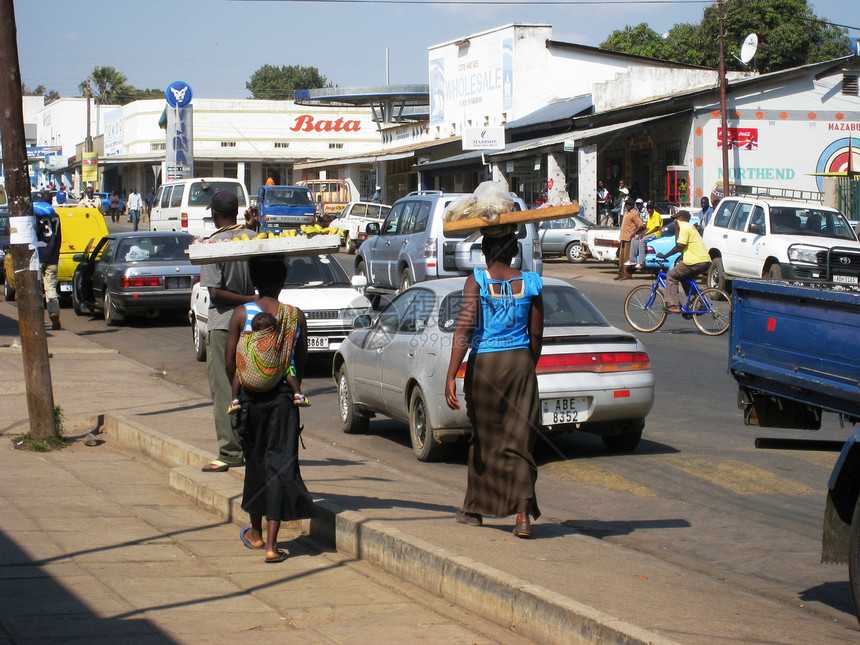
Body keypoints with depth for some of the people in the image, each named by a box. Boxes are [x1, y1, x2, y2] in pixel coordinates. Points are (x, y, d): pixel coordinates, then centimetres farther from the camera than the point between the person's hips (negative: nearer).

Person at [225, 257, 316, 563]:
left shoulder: (241, 314, -5)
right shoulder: (296, 316, -3)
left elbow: (229, 363, -2)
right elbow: (301, 361, 5)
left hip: (250, 396, 1)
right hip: (283, 396, -1)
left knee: (255, 460, 18)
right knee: (280, 464, 1)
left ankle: (255, 532, 32)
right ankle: (271, 544, -6)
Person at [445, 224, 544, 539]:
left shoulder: (477, 281, -8)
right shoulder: (530, 283, 0)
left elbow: (464, 329, -16)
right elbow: (536, 334, 6)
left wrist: (451, 377, -16)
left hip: (484, 364, -1)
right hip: (520, 362, 1)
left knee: (482, 439, 15)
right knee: (518, 440, 2)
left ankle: (474, 509, 28)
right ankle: (523, 512, -13)